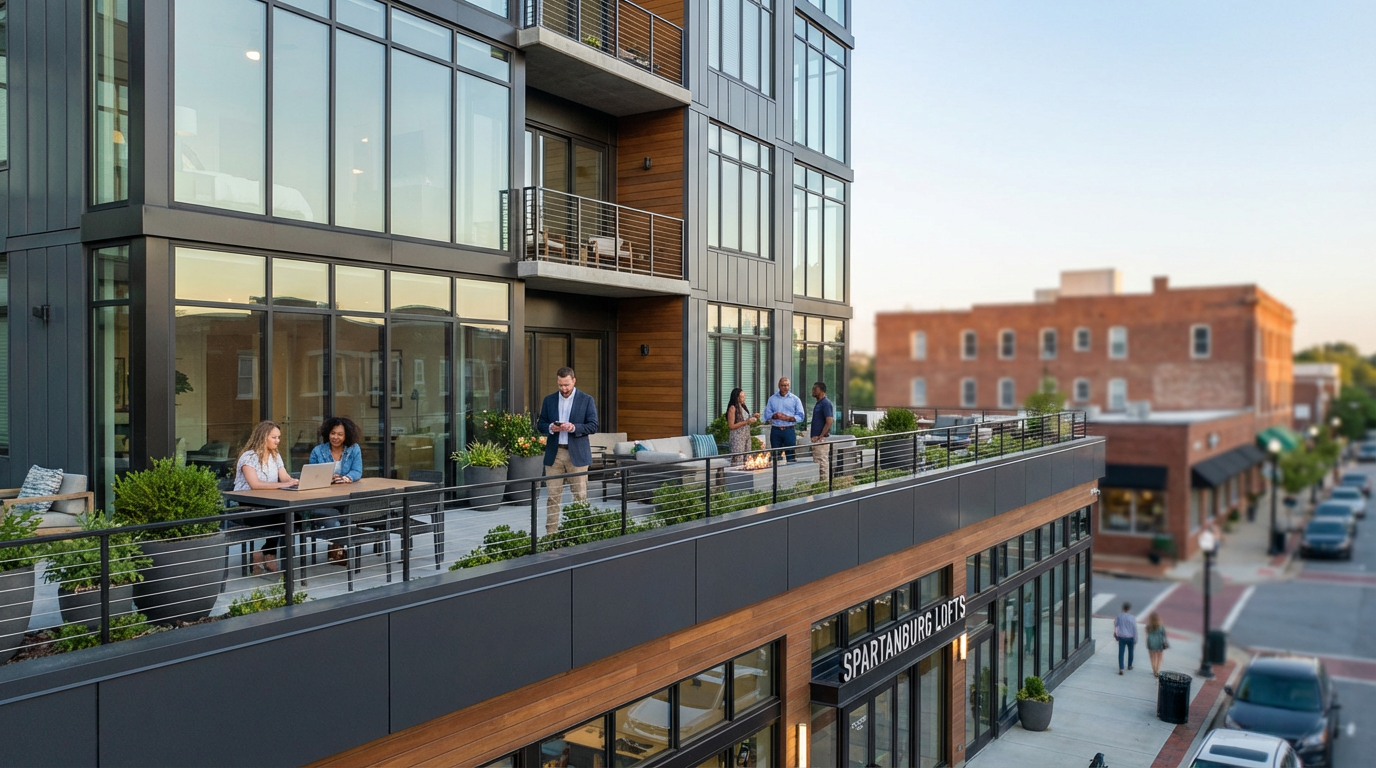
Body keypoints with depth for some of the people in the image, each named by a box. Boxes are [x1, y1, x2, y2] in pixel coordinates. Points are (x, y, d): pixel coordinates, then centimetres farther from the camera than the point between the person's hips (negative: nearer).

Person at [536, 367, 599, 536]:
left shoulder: (587, 400, 1)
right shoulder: (549, 400, 10)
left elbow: (593, 426, -3)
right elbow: (540, 425, 10)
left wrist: (574, 427, -19)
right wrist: (551, 427, -12)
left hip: (577, 454, -2)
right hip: (554, 454, 2)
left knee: (580, 496, 1)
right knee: (553, 496, 3)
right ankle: (551, 532, 8)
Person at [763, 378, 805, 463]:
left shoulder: (795, 399, 6)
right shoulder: (772, 398, 11)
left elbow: (801, 416, -1)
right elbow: (767, 414, 4)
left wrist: (788, 418, -15)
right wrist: (775, 416, -16)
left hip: (789, 430, -2)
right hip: (775, 430, 2)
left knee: (791, 456, -4)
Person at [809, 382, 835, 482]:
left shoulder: (826, 403, -14)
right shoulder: (818, 403, 16)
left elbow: (829, 421, -21)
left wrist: (820, 437, -20)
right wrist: (814, 436, 13)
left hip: (822, 439, -10)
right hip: (816, 439, 10)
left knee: (822, 462, -6)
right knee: (817, 463, 13)